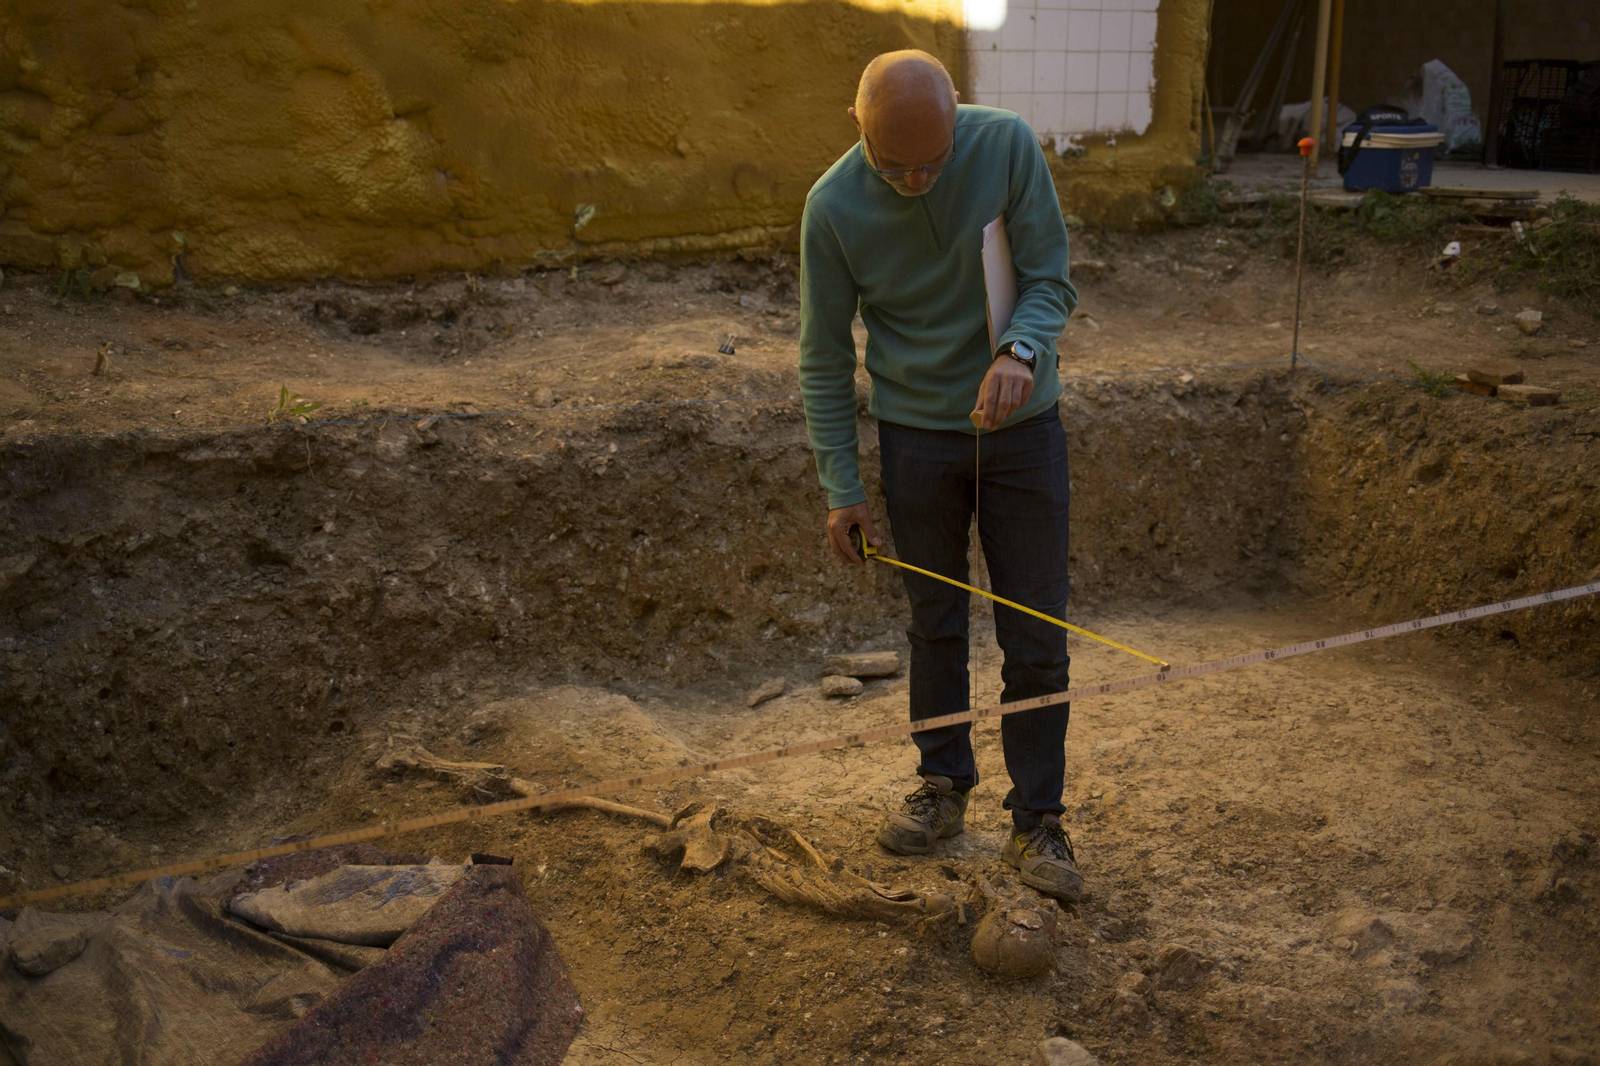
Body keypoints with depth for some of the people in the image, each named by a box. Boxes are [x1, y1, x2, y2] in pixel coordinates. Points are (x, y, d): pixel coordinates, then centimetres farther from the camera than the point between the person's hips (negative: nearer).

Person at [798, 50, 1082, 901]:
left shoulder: (1008, 145, -14)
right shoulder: (833, 207, -13)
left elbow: (1051, 279, -9)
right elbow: (824, 357, -4)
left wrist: (1021, 351, -31)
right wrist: (842, 486, -5)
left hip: (1022, 428, 0)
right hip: (917, 437, 0)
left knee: (1037, 640, 2)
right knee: (934, 627, 12)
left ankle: (1036, 822, 16)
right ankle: (944, 786, 32)